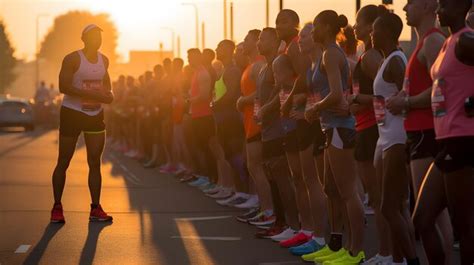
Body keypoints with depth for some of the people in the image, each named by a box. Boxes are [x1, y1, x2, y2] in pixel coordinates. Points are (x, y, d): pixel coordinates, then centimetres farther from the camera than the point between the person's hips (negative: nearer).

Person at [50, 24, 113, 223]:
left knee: (95, 162, 3)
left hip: (96, 114, 5)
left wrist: (108, 94, 2)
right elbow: (64, 87, -22)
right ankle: (57, 207, 8)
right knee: (63, 162, 0)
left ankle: (95, 209, 5)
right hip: (72, 113, -5)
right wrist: (93, 95, -28)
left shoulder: (104, 60, 8)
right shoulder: (72, 59, -12)